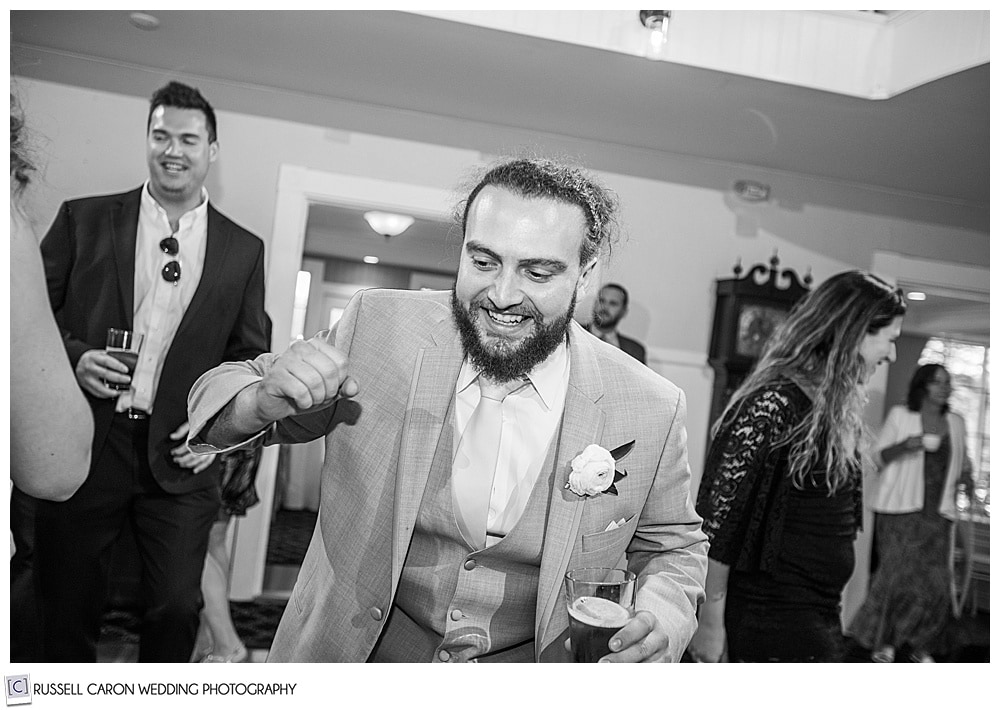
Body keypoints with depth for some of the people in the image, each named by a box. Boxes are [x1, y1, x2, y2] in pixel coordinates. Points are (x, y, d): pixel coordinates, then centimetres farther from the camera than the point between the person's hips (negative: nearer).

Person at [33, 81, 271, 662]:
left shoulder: (244, 250, 7)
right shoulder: (84, 219, 5)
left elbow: (250, 354, 9)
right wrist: (73, 357, -12)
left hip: (180, 455, 0)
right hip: (84, 444, 0)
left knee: (177, 608, 3)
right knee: (69, 608, 11)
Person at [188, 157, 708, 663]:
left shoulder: (649, 408, -16)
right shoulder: (379, 325, -17)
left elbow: (672, 545, 0)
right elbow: (223, 393, -7)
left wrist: (662, 615, -21)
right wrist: (261, 404, -30)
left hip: (527, 676, 0)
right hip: (356, 652, 1)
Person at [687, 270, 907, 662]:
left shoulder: (837, 406, 9)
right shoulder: (773, 403, -19)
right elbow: (718, 517, -19)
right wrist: (710, 622, -15)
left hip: (821, 614, 9)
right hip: (774, 620, -9)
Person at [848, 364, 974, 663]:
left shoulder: (955, 423, 12)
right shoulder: (900, 416, 1)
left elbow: (961, 461, 24)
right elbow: (878, 457, 3)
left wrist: (966, 476, 2)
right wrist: (904, 445, -16)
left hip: (937, 514, 4)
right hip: (900, 510, -4)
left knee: (936, 581, -1)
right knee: (898, 574, -7)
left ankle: (922, 647, 17)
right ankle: (883, 641, 12)